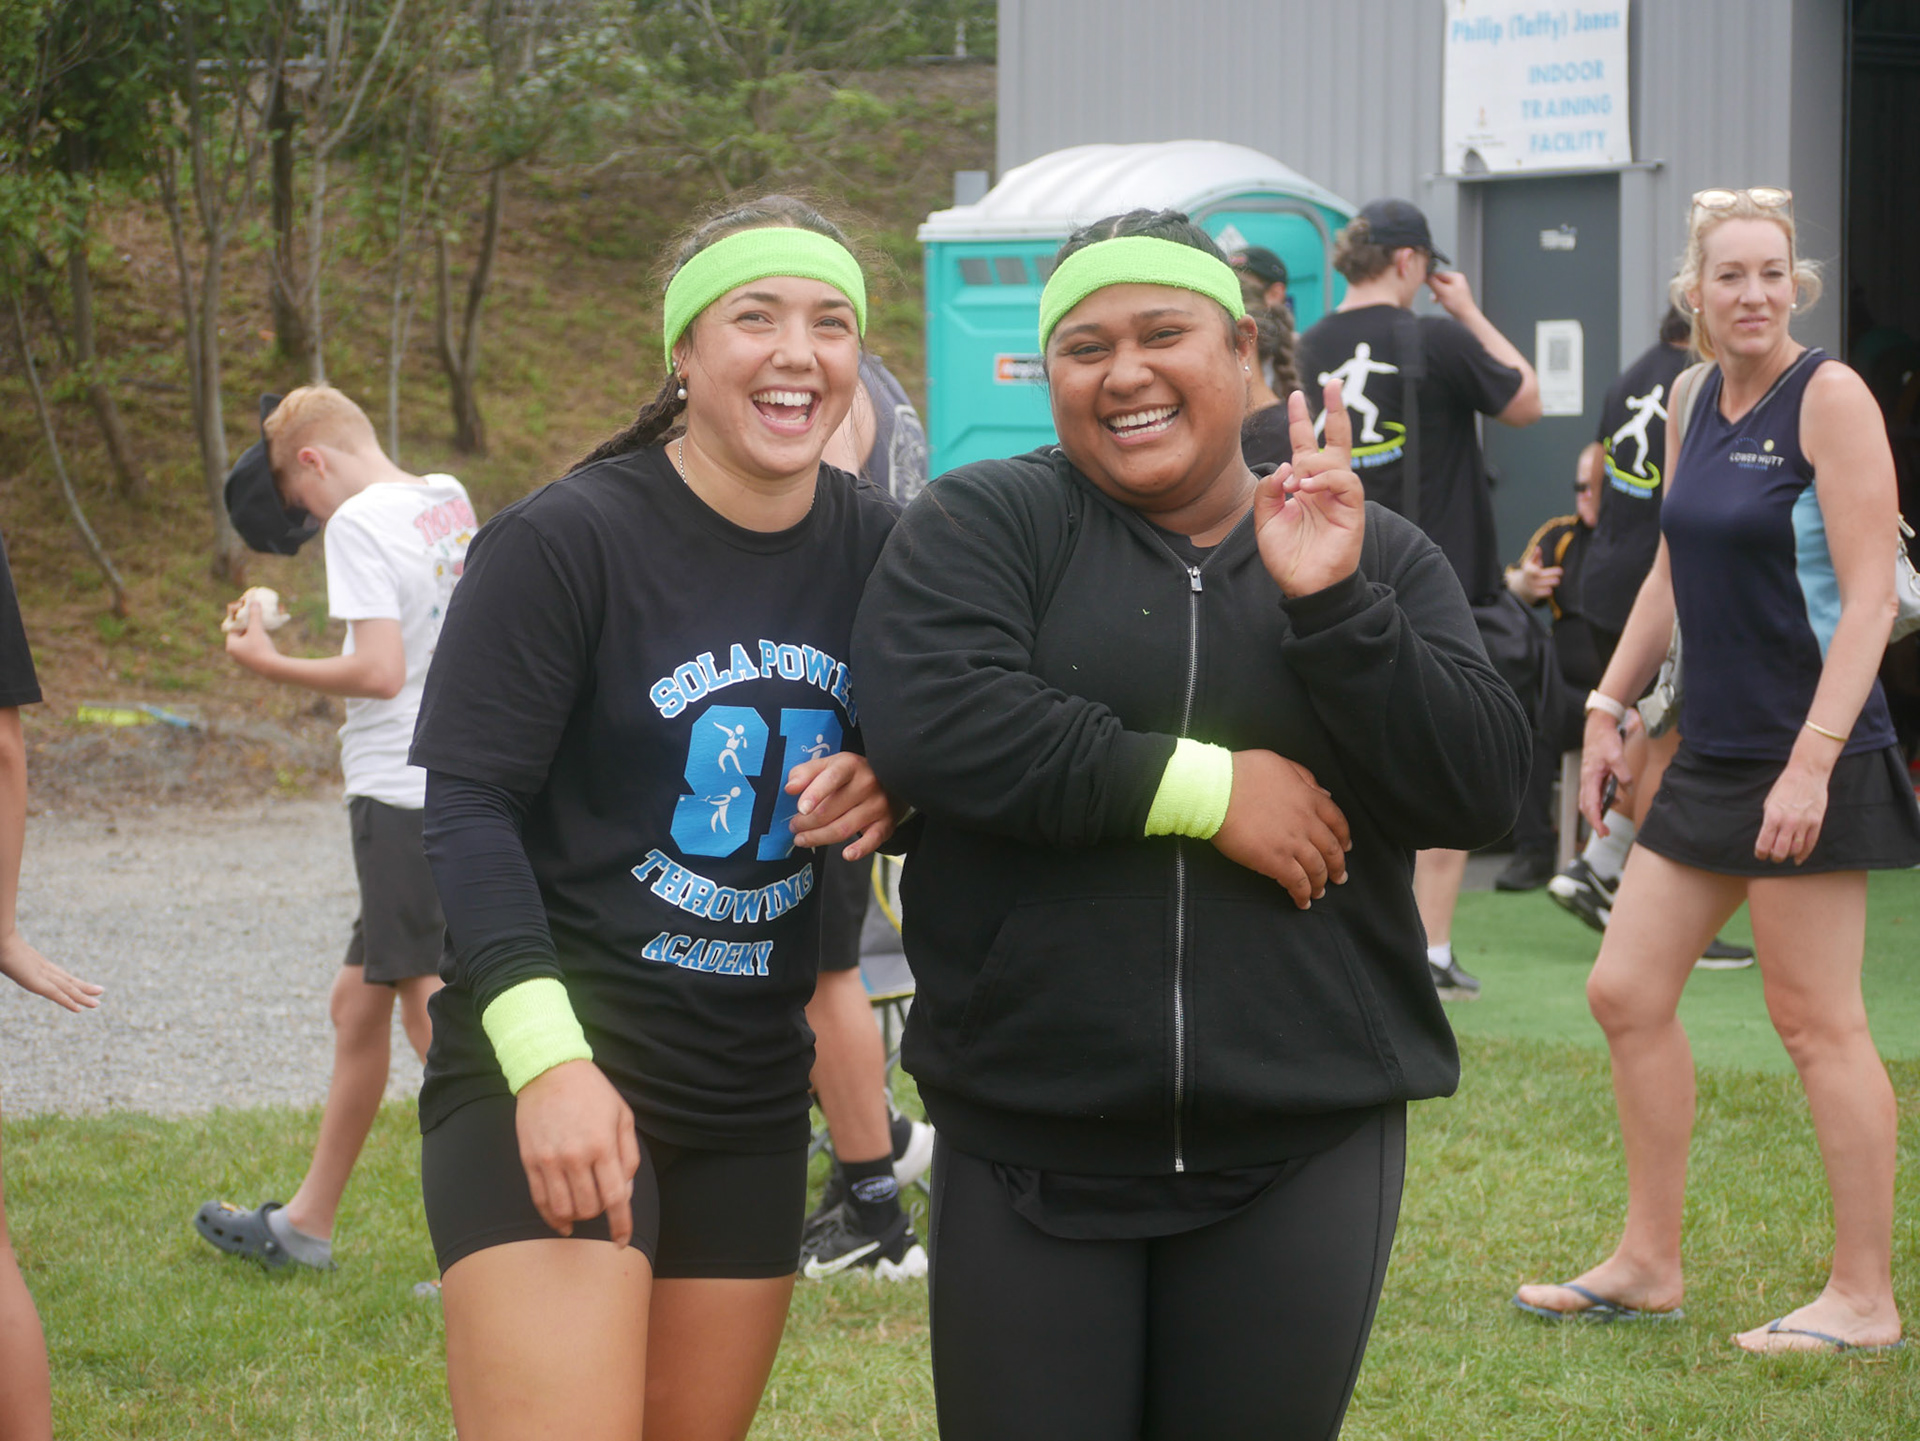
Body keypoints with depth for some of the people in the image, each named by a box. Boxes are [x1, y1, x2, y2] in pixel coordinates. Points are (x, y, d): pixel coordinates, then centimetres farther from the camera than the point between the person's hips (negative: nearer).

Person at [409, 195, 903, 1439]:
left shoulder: (873, 544, 5)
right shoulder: (566, 542, -11)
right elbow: (465, 805, -15)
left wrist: (883, 797, -9)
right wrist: (546, 1051, -27)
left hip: (753, 1091, 6)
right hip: (548, 1059, -6)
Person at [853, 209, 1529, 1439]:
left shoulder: (1379, 557, 9)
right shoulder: (982, 525, 3)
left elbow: (1484, 790, -2)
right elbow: (925, 716, -16)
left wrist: (1332, 607, -14)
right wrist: (1202, 786, -15)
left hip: (1301, 1152, 2)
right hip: (1032, 1148, -1)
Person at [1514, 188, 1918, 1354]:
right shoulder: (1697, 400, 11)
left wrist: (1813, 761, -23)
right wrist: (1611, 708, 17)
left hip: (1809, 762, -8)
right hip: (1712, 753, 8)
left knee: (1818, 1024, -4)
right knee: (1627, 994, 10)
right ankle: (1650, 1265, 21)